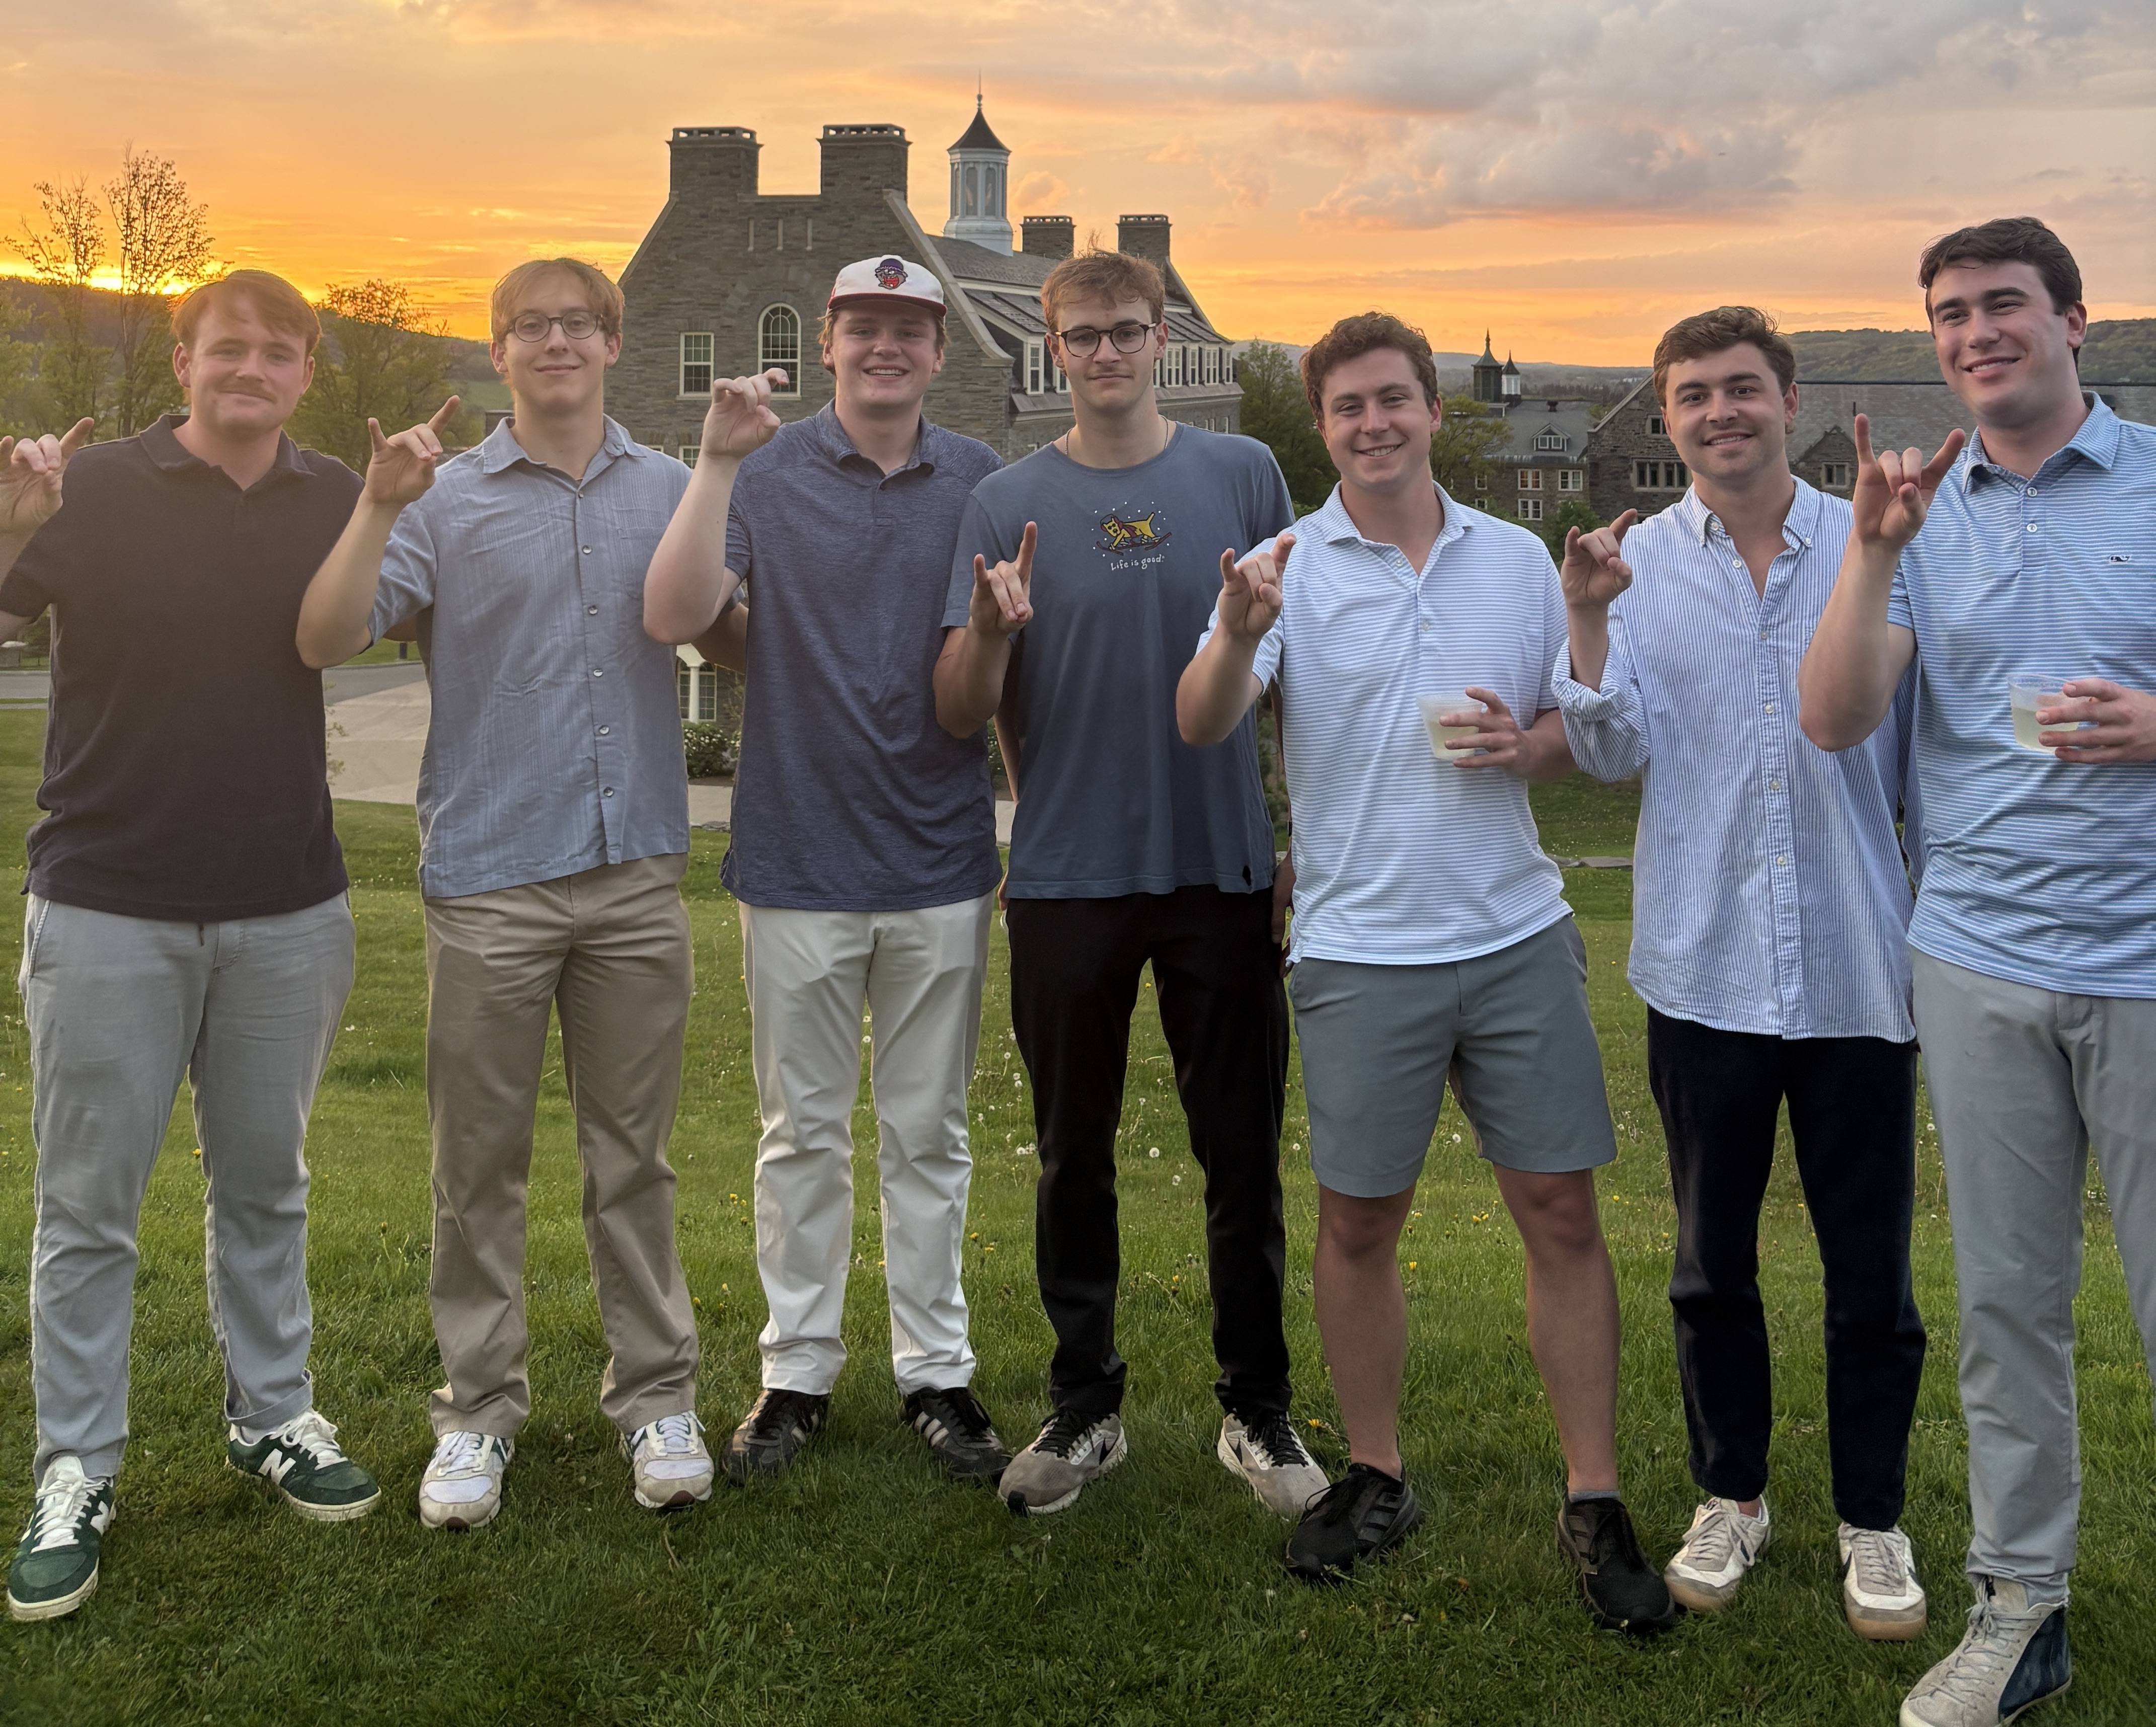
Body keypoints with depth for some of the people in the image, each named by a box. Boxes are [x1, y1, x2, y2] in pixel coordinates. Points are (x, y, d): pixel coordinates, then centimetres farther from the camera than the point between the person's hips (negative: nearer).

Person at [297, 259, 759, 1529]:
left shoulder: (673, 491, 8)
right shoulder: (445, 502, 3)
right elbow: (328, 640, -5)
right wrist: (377, 507, -18)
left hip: (637, 875, 1)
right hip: (490, 878, -1)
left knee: (634, 1156, 9)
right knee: (480, 1161, 6)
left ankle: (657, 1398, 19)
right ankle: (479, 1410, 18)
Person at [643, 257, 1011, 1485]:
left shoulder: (983, 485, 4)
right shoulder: (771, 474, -2)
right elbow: (675, 619, -16)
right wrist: (714, 459, -23)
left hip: (942, 868, 1)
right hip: (798, 865, -1)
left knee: (930, 1135, 11)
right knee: (804, 1133, 10)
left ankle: (937, 1372, 22)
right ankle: (798, 1373, 23)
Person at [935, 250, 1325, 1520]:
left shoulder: (1242, 476, 3)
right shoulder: (1008, 503, 3)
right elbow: (962, 717, 0)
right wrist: (990, 632, -19)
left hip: (1223, 869, 0)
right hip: (1067, 878, 1)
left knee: (1244, 1154, 6)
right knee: (1076, 1155, 10)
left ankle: (1259, 1409, 21)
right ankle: (1085, 1405, 24)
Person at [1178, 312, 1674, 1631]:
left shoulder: (1519, 561, 8)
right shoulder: (1287, 568, 0)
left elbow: (1579, 726, 15)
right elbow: (1202, 729, -13)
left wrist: (1529, 746, -8)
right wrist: (1239, 634, -34)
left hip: (1518, 937, 2)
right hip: (1360, 949, -1)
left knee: (1562, 1212, 1)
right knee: (1358, 1224, 7)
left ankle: (1596, 1505, 12)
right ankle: (1376, 1479, 24)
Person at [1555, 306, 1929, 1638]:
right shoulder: (1639, 564, 2)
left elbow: (1923, 753, 5)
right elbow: (1615, 752, -6)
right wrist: (1586, 621, -21)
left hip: (1859, 969, -1)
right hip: (1705, 973, 1)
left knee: (1872, 1269, 7)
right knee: (1714, 1263, 14)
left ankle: (1875, 1518, 26)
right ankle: (1733, 1498, 33)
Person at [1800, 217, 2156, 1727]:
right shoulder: (1923, 511, 9)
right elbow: (1836, 721, -3)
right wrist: (1874, 552, -15)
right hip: (1980, 963, 3)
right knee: (2007, 1302, 10)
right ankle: (2020, 1604, 21)